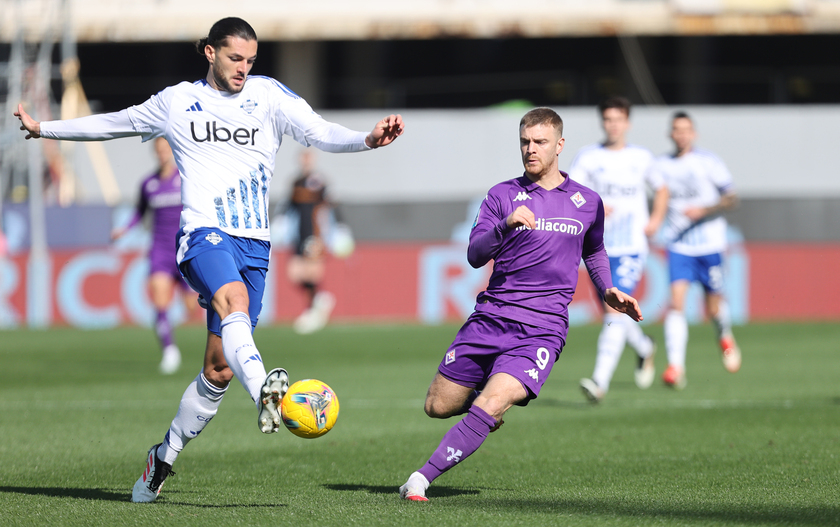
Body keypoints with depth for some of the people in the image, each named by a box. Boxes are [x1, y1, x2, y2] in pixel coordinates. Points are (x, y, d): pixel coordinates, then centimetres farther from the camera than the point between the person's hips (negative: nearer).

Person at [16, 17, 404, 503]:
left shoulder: (268, 95, 9)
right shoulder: (176, 102, 11)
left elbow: (319, 132, -6)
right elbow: (113, 124, 26)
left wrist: (367, 139, -25)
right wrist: (45, 129, 30)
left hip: (254, 243, 2)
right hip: (204, 232, -2)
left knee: (220, 368, 1)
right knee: (234, 302, -36)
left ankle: (165, 455, 21)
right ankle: (265, 392, -61)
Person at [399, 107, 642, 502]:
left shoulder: (587, 202, 11)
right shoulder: (504, 195, 5)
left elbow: (593, 252, 30)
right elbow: (475, 255, -8)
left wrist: (608, 292, 13)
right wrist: (506, 226, -26)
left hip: (543, 328, -2)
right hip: (490, 317, 2)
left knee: (487, 408, -22)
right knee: (438, 406, 4)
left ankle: (422, 479, -17)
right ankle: (498, 397, 35)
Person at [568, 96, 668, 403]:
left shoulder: (642, 158, 6)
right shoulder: (588, 157, 2)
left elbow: (661, 189, 23)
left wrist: (656, 218, 7)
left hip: (631, 248, -2)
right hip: (599, 248, 2)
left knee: (616, 312, -17)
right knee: (612, 316, 11)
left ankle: (600, 381, -22)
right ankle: (645, 349, 42)